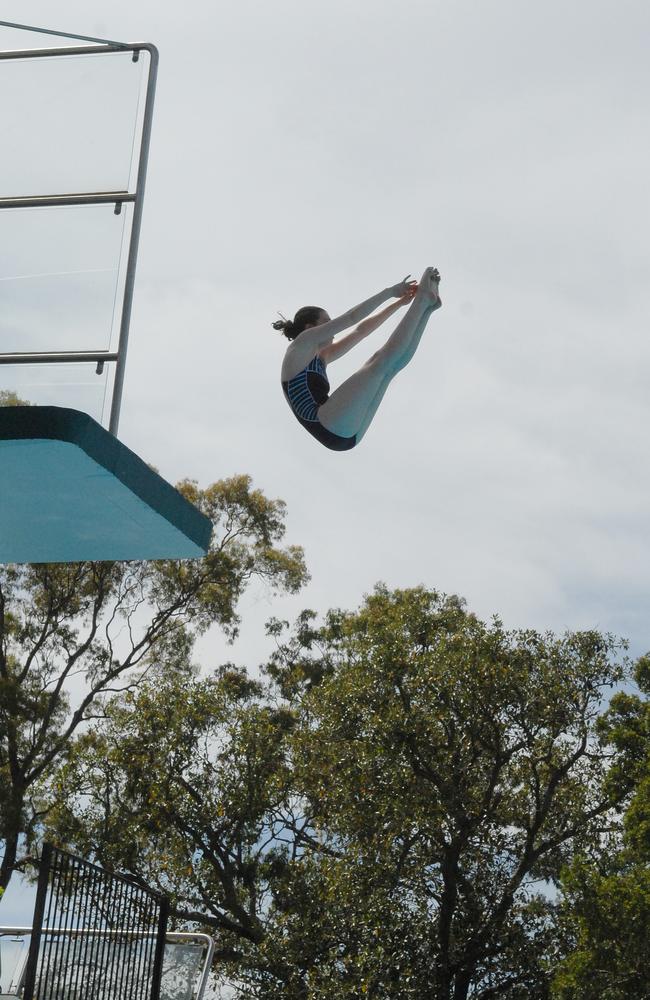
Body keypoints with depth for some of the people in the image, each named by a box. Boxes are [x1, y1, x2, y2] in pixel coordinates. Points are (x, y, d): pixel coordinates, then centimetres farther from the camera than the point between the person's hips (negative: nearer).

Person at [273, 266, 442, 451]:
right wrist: (390, 292, 6)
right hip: (330, 426, -8)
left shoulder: (319, 358, 31)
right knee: (383, 360, -10)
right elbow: (351, 318, 3)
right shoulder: (299, 348, 8)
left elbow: (361, 330, 32)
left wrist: (399, 303, 27)